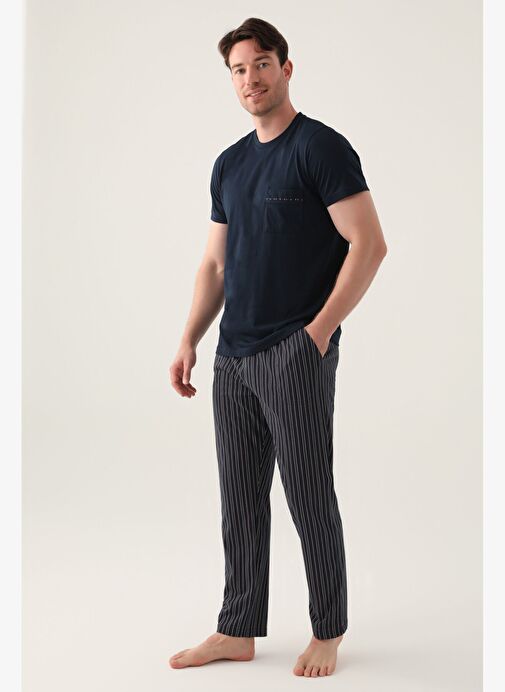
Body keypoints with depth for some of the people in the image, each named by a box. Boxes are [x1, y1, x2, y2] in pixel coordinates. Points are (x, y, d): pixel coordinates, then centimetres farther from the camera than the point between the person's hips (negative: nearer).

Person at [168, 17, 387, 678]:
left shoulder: (320, 147, -8)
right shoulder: (228, 164, 15)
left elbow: (368, 244, -13)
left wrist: (320, 330, -15)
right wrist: (190, 340, 9)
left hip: (297, 353, -7)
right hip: (233, 357, 7)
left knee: (309, 497, 0)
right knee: (240, 499, 12)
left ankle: (328, 632, 15)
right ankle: (239, 631, 22)